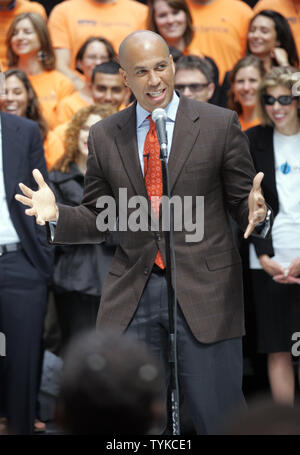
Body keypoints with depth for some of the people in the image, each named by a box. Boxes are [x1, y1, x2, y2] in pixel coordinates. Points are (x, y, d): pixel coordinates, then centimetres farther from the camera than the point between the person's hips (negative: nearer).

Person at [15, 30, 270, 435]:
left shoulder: (220, 125, 1)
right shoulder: (104, 136, 9)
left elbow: (242, 204, 5)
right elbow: (98, 220, 13)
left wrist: (256, 214, -19)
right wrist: (57, 215, -7)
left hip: (204, 291, -2)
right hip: (131, 295, 3)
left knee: (218, 421, 0)